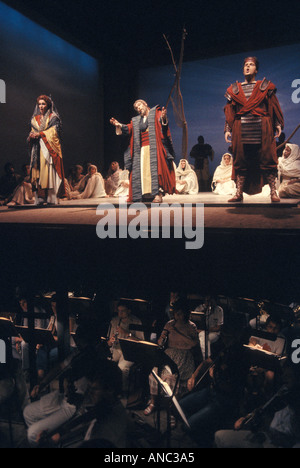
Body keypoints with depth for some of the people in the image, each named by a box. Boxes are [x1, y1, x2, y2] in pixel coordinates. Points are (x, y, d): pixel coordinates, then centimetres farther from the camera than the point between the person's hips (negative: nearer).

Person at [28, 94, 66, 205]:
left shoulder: (53, 117, 7)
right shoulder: (35, 118, 22)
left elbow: (54, 131, -5)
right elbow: (33, 131, 19)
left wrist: (40, 134, -12)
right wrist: (31, 135, -4)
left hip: (49, 148, -5)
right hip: (37, 148, 5)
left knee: (48, 171, -12)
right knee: (37, 171, -5)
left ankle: (50, 198, -13)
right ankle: (40, 198, -7)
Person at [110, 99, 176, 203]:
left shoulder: (155, 113, 12)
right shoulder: (136, 121, 25)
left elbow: (161, 123, -6)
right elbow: (128, 128, 12)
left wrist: (163, 118, -29)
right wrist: (119, 125, -5)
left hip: (154, 147, -5)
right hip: (141, 149, 5)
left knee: (155, 168, -17)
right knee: (142, 171, -2)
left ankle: (158, 194, -22)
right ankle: (145, 194, -1)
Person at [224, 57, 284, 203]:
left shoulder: (265, 86, 12)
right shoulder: (235, 89, 16)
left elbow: (274, 107, 8)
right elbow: (229, 111, 13)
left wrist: (278, 125, -3)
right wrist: (227, 129, 3)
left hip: (262, 129, -1)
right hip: (241, 129, 2)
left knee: (267, 161, -3)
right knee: (240, 162, 1)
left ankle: (273, 193, 1)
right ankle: (239, 193, 6)